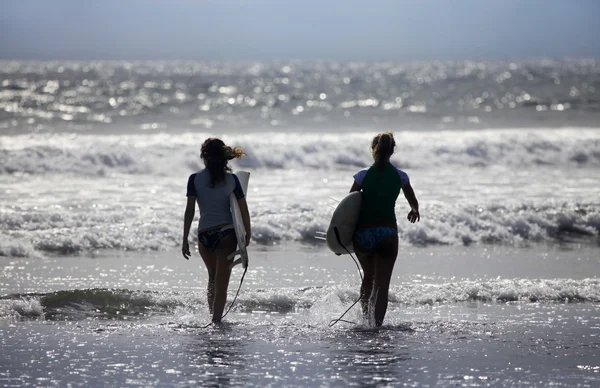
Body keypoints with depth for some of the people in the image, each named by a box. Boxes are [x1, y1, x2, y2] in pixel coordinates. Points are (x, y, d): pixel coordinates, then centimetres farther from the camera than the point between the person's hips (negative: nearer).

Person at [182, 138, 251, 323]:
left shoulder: (195, 179, -2)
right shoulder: (232, 179, 1)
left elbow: (190, 210, -6)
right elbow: (243, 209, 1)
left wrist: (185, 239, -4)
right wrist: (248, 234, 14)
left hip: (205, 234, 1)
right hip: (227, 233, -1)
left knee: (213, 277, 23)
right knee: (222, 281, 1)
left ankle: (213, 316, 23)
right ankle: (217, 320, -7)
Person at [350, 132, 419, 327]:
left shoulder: (363, 175, -4)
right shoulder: (400, 176, 1)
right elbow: (414, 203, 19)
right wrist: (414, 210, 42)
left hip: (363, 233, 1)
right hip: (387, 233, -1)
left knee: (368, 277, 23)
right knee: (382, 285, 1)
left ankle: (366, 317, 16)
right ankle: (376, 324, -12)